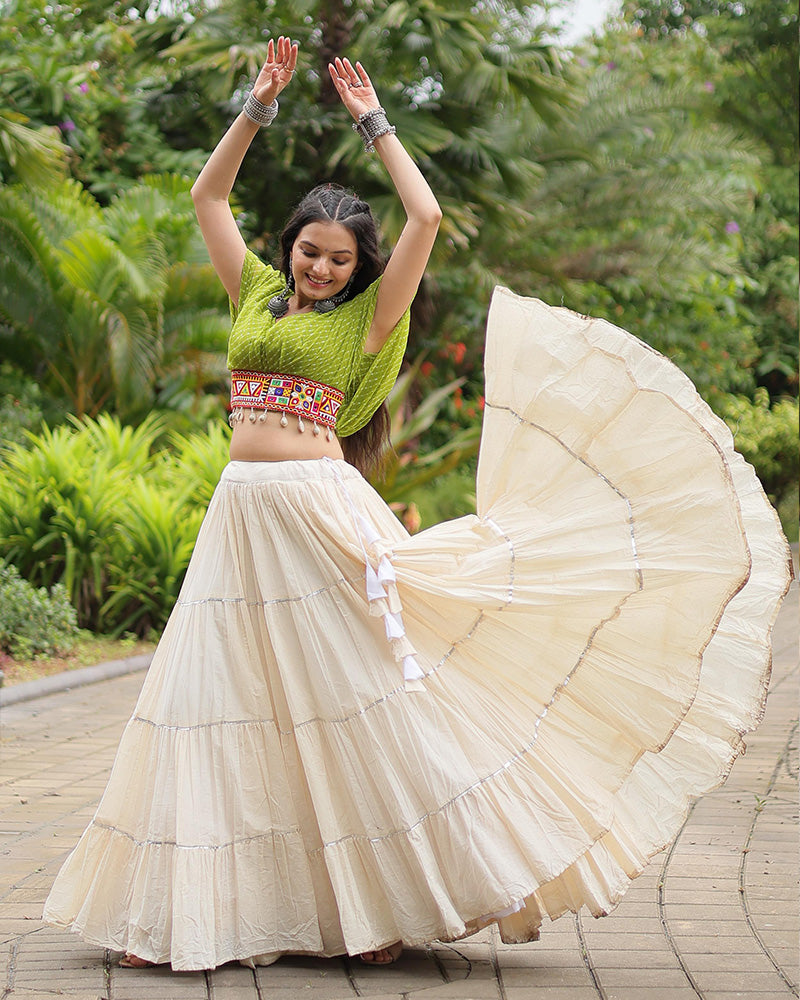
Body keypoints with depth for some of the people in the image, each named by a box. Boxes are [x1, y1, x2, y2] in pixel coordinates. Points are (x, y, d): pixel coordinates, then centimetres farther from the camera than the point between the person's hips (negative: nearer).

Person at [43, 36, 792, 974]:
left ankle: (398, 896, 4)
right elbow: (208, 195, 19)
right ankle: (177, 909, 8)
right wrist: (260, 106, 13)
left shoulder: (365, 317, 4)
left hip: (321, 513, -4)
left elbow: (427, 218, -4)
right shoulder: (256, 295, 15)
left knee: (358, 699, -3)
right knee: (216, 700, 4)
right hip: (240, 515, 4)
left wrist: (374, 123, 6)